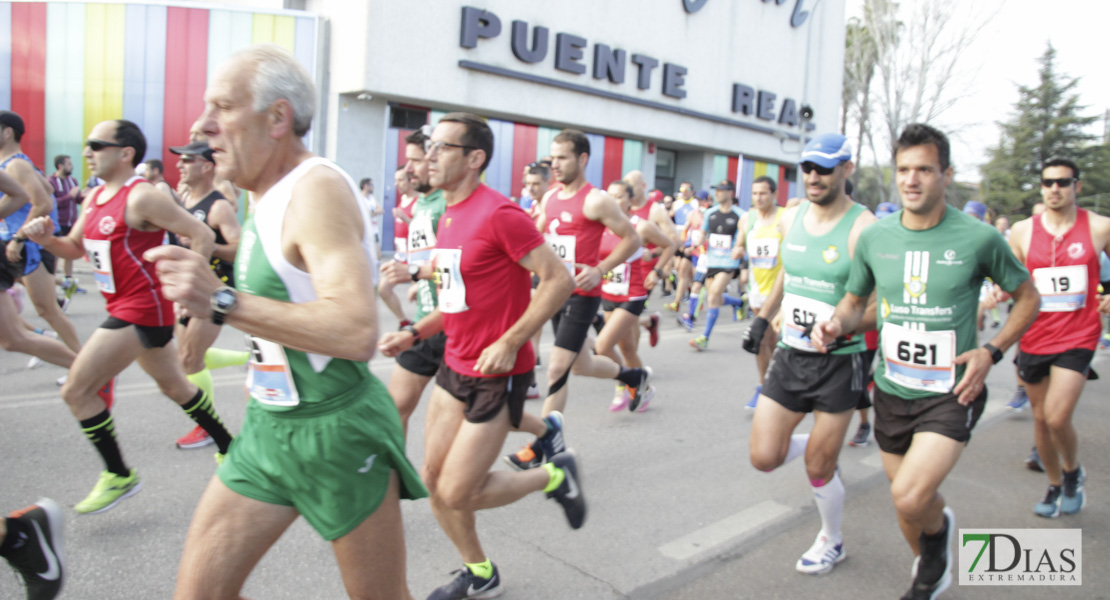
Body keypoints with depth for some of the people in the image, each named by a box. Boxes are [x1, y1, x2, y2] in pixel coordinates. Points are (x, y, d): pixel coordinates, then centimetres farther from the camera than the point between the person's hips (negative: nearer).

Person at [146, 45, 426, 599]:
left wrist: (223, 302, -33)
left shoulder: (318, 190, -21)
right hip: (267, 428, 9)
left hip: (336, 434, -8)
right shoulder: (272, 197, 9)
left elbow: (357, 332, -33)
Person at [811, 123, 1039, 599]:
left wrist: (991, 351, -10)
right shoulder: (874, 237, -2)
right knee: (908, 501, 17)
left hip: (951, 393, -4)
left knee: (910, 496, -21)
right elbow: (855, 300, 11)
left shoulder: (979, 238, -11)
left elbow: (1028, 298, 4)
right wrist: (837, 323, -12)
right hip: (892, 389, 4)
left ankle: (939, 528, 17)